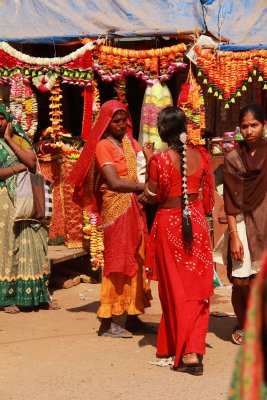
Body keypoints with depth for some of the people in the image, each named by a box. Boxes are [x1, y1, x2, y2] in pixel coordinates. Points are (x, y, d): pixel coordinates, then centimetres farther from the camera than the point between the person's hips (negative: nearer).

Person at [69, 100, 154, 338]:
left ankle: (133, 318, 16)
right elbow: (115, 182, -17)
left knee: (136, 262, 8)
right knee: (116, 263, -5)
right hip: (116, 209, -7)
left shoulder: (130, 143, 15)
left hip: (135, 208, 7)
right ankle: (106, 323, 1)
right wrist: (143, 186, -19)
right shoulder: (103, 146, -6)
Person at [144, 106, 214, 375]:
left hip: (170, 224, -4)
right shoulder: (200, 155, -2)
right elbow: (207, 192, 6)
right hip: (196, 222, 4)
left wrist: (149, 164, -1)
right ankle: (194, 347, 17)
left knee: (176, 289, 5)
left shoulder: (160, 160, -16)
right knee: (197, 286, 12)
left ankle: (187, 355, 4)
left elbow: (152, 197, -8)